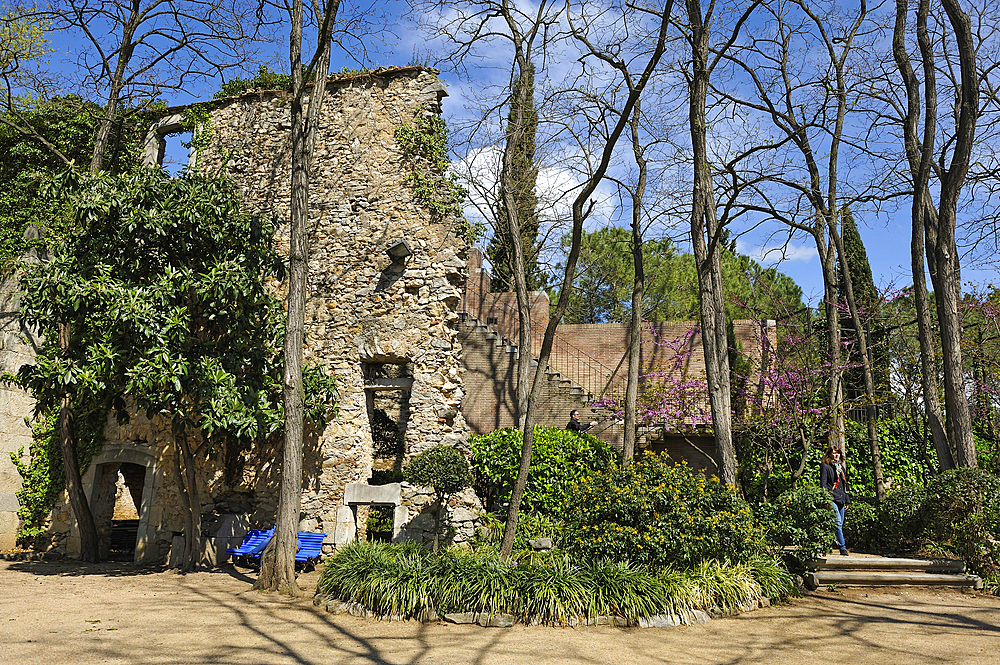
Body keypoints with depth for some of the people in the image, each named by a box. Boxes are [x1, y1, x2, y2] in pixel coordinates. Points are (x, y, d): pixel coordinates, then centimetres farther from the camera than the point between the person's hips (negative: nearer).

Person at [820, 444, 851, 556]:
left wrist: (847, 500, 19)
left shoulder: (842, 467, 21)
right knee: (838, 523, -15)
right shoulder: (825, 467, 1)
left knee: (839, 525, 5)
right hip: (832, 498, -7)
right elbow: (823, 484, -5)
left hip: (841, 499, 7)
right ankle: (843, 547, -12)